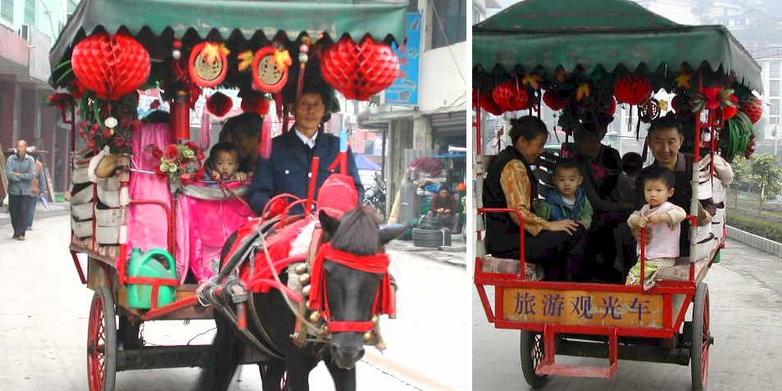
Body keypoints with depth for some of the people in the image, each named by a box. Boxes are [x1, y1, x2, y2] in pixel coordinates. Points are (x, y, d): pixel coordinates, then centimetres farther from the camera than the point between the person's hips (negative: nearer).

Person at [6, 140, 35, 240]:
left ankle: (21, 233, 1)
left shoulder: (30, 160, 0)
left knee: (23, 212, -6)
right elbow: (8, 174, -12)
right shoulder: (11, 159, 0)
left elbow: (32, 175, -10)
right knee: (13, 212, 5)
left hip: (25, 191, -1)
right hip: (13, 190, 1)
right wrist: (24, 177, -11)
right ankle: (16, 231, 21)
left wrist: (17, 174, -10)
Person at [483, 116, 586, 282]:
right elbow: (518, 212, -23)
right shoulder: (514, 166, -13)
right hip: (507, 241, -11)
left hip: (502, 237, 11)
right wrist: (549, 225, -17)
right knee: (574, 235, -15)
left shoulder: (504, 159, 18)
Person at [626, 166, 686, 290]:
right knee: (632, 274, 1)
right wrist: (638, 220, -22)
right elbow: (631, 219, 3)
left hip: (662, 259, -8)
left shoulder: (668, 208, -9)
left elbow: (680, 213, -29)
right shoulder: (645, 209, 14)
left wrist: (660, 217, -41)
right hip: (644, 257, 8)